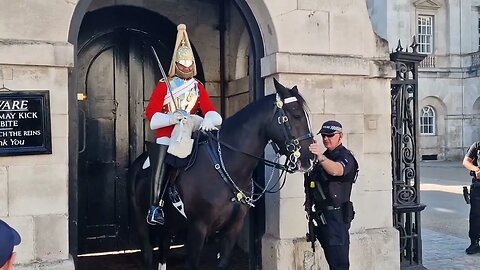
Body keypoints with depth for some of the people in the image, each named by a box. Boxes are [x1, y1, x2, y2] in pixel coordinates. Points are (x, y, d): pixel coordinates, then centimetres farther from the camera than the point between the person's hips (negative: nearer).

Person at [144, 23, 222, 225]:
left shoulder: (198, 87, 17)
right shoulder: (164, 86, 9)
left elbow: (210, 111, 3)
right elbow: (151, 113, -2)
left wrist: (209, 120, -23)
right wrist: (171, 118, -21)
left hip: (191, 133, 3)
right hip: (167, 136, -2)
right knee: (160, 167, -23)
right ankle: (155, 207, -14)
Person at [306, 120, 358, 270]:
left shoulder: (345, 156, -8)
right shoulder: (325, 157, 18)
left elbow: (336, 170, -34)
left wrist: (320, 157, -48)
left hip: (336, 216, -9)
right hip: (322, 215, 9)